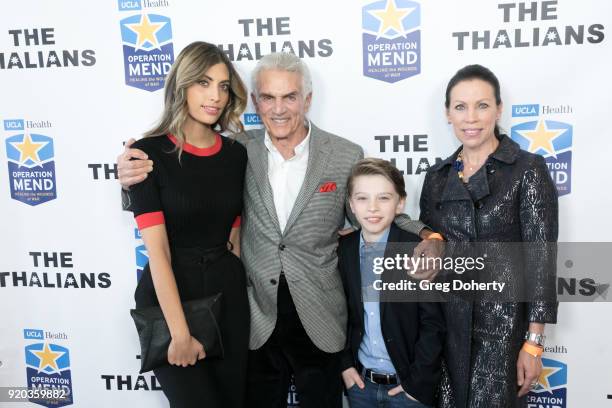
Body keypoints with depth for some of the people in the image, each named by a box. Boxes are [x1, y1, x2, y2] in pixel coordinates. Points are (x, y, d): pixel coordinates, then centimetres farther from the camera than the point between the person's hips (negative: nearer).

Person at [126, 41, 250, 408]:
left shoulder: (236, 154, 2)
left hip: (227, 292, 4)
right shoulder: (149, 153, -12)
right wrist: (180, 333, -18)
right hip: (169, 297, -4)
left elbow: (235, 234, 9)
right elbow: (157, 251, -17)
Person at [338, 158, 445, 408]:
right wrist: (345, 364, 1)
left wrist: (417, 382, -11)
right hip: (360, 383, 3)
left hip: (409, 386, -3)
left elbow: (433, 324, -11)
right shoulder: (342, 250, -2)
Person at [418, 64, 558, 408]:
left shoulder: (528, 169, -8)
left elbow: (541, 259, -10)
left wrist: (534, 342, -13)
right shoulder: (437, 176, 6)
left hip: (503, 325, -4)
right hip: (446, 324, 4)